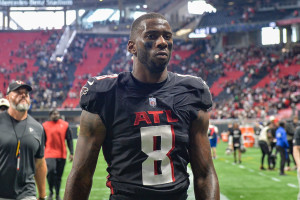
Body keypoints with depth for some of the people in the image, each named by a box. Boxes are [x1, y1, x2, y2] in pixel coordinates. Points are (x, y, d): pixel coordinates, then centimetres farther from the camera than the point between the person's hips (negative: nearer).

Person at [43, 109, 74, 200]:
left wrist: (71, 153, 1)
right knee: (51, 171, -20)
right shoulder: (45, 126, 3)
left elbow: (69, 140, 7)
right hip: (50, 154, -2)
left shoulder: (65, 125, 5)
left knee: (59, 175, 9)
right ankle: (51, 192, -2)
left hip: (62, 154, 2)